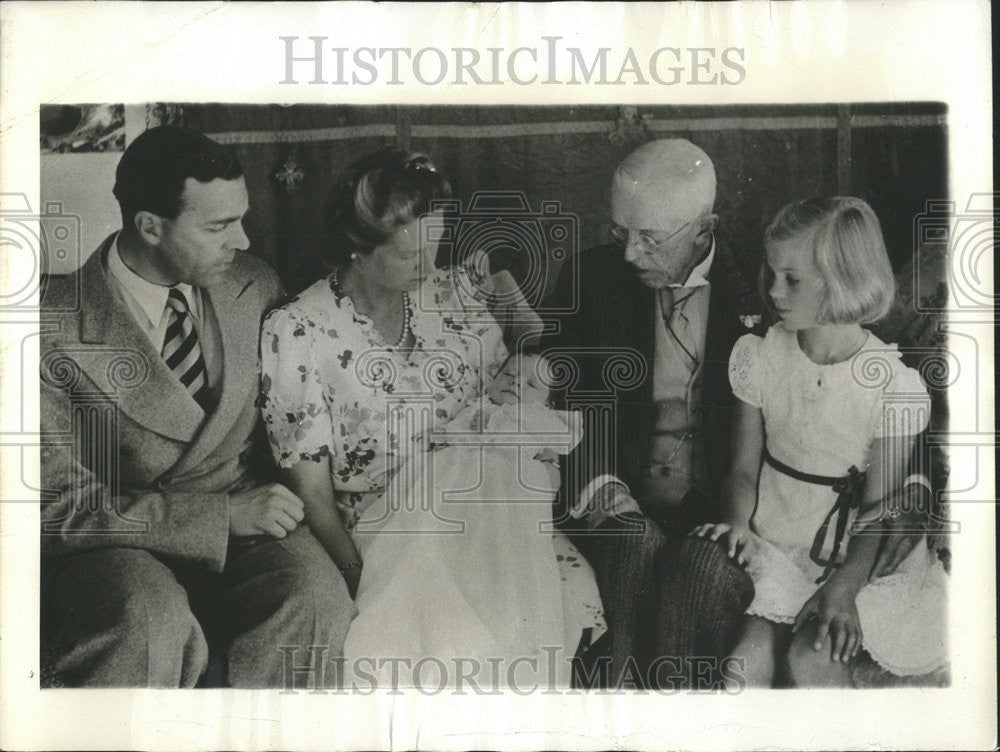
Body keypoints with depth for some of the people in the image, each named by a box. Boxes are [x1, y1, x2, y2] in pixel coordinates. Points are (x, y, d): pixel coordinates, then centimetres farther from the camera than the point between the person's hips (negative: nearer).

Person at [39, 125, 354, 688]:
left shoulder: (254, 287, 1)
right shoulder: (57, 336, -14)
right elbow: (62, 505, -13)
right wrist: (223, 513, -19)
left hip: (242, 512, 4)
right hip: (115, 542, -3)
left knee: (315, 597, -28)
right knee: (152, 624, -36)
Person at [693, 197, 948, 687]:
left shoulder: (892, 385, -11)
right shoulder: (759, 356, -1)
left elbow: (880, 509, -8)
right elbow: (744, 468, 6)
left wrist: (842, 587, -21)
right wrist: (739, 523, -14)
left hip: (851, 558, -2)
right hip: (770, 545, 2)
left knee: (810, 656, -26)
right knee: (749, 657, -22)